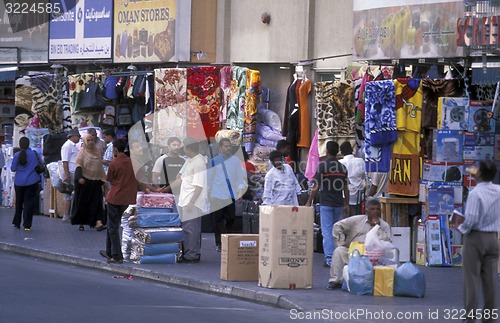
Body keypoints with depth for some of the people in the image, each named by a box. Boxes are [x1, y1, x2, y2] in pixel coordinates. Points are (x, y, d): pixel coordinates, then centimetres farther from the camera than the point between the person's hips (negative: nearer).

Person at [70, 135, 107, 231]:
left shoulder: (97, 152, 12)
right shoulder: (82, 152, -1)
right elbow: (78, 165, -11)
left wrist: (103, 179, 17)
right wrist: (80, 177, -24)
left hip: (95, 181, 4)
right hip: (84, 181, -4)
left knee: (97, 202, -7)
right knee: (82, 202, 3)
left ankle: (98, 223, -15)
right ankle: (80, 223, 14)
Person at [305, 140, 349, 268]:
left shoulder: (322, 165, -8)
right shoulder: (342, 167, 5)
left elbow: (316, 187, -9)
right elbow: (346, 189, 8)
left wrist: (309, 202, -1)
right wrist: (346, 205, 16)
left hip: (326, 203, -4)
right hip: (339, 204, 4)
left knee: (327, 231, -3)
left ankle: (329, 259, -8)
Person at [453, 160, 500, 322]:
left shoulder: (475, 193, -17)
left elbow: (471, 220, -21)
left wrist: (461, 227, -2)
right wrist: (478, 178, 36)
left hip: (475, 238, -6)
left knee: (472, 279, -3)